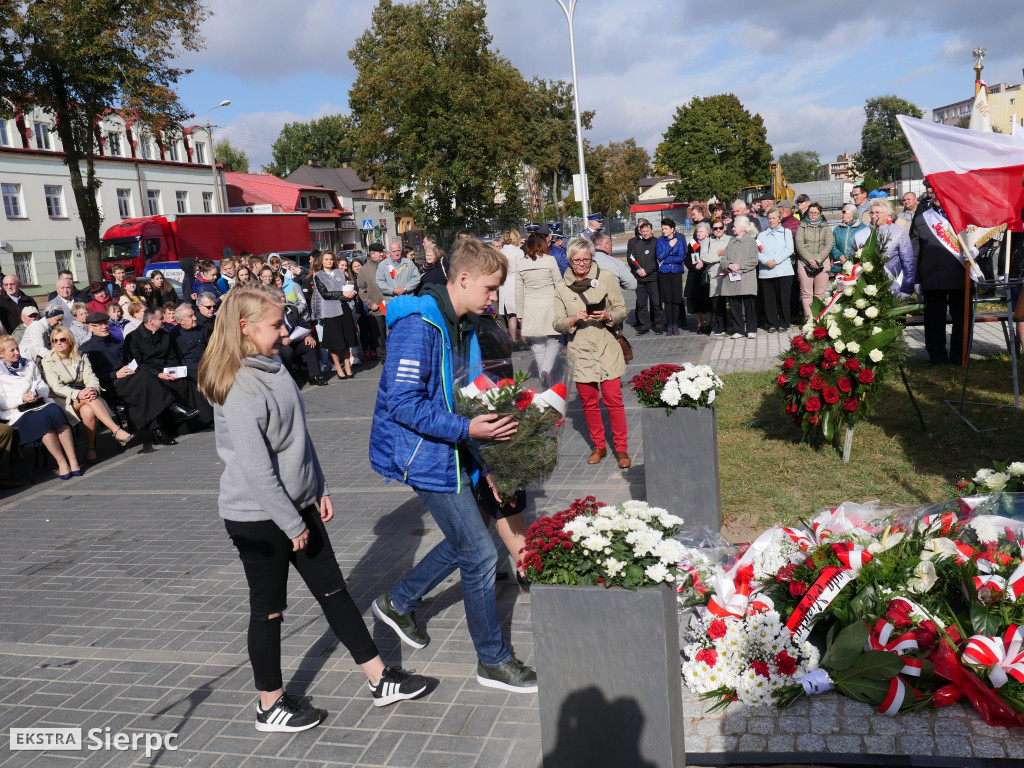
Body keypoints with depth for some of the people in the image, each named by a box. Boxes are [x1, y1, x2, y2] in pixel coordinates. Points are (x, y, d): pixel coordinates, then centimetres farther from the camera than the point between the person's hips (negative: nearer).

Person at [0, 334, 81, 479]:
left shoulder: (29, 365, 23)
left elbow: (45, 387, 19)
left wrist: (39, 393, -5)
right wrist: (22, 399, -15)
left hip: (41, 403, 4)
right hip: (18, 413, -4)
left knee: (55, 412, -31)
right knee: (42, 419, -36)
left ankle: (73, 461, -35)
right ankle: (61, 462, -33)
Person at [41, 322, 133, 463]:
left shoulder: (81, 358, 16)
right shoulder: (48, 361, 6)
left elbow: (91, 379, 3)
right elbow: (56, 387, -8)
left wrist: (93, 390, -24)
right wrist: (78, 394, -26)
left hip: (81, 394, 3)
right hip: (62, 401, -3)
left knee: (88, 411, -35)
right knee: (89, 400, -35)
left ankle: (90, 448, -25)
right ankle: (116, 431, -41)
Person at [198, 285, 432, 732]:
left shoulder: (272, 367, 5)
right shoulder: (238, 388, -22)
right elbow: (256, 468, -24)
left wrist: (320, 490, 12)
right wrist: (292, 524, -18)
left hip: (296, 505, 9)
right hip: (257, 517, -8)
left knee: (334, 592, 13)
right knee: (268, 610, 7)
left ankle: (380, 680, 24)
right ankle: (271, 707, 27)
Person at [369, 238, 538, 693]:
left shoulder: (462, 327, 9)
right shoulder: (419, 326, -22)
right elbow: (403, 403, -26)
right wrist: (466, 430, -28)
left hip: (448, 451, 10)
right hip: (424, 455, -10)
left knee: (463, 543, 20)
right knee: (480, 555, -3)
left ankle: (398, 603, 39)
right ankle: (493, 661, 14)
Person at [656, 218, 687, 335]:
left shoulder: (679, 240, 2)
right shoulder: (660, 241, 5)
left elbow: (681, 257, -6)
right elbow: (660, 256, -7)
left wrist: (665, 260, -7)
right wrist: (670, 246, -9)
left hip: (676, 272, 0)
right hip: (664, 273, 0)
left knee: (676, 299, -1)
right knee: (667, 300, 0)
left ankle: (675, 324, 8)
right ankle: (669, 325, 6)